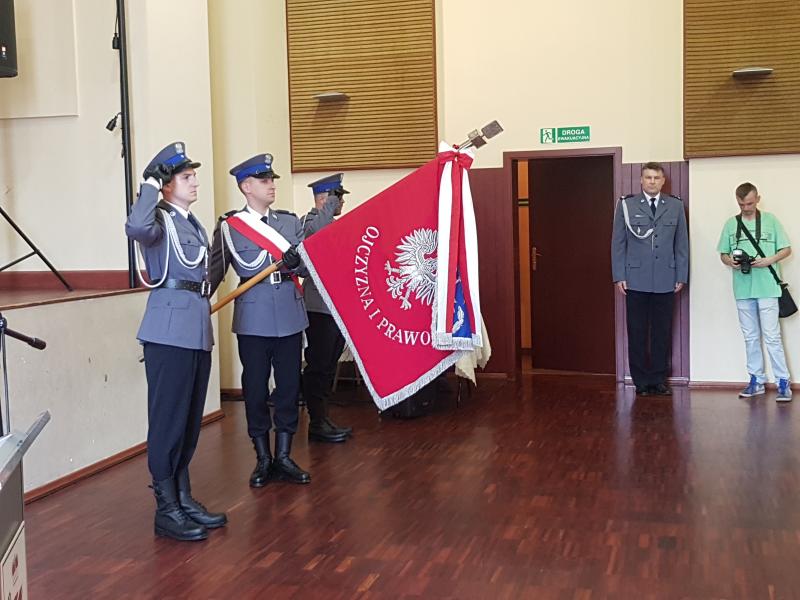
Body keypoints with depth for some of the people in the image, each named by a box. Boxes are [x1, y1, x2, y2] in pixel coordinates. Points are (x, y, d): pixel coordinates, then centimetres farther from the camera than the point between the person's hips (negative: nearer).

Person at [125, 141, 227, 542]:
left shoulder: (194, 225, 19)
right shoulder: (159, 219, -7)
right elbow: (135, 228, -31)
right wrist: (150, 185, -18)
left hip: (197, 329, 9)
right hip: (169, 331, -9)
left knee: (190, 420, 13)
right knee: (168, 420, -3)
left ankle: (183, 498, 23)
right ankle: (166, 510, 5)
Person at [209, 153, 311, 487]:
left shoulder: (291, 221, 10)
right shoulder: (229, 226, 1)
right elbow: (215, 271, -2)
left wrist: (296, 262, -15)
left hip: (290, 317, 3)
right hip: (252, 319, -3)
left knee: (289, 386, 7)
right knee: (255, 388, 5)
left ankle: (283, 457, 19)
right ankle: (263, 459, 18)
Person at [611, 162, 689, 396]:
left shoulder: (675, 206, 8)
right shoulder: (626, 205, 3)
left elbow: (682, 244, 8)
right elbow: (618, 243, 2)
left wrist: (681, 276, 3)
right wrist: (618, 276, -4)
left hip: (666, 280, 2)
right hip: (636, 280, -1)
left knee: (662, 332, 6)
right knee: (637, 332, 3)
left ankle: (658, 379, 17)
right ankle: (641, 381, 11)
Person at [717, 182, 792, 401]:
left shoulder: (770, 220, 2)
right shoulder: (731, 224, 9)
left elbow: (787, 249, 4)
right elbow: (723, 254, 13)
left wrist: (770, 260, -14)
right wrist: (731, 261, -9)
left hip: (767, 288, -3)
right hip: (742, 289, 3)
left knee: (772, 336, -7)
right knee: (750, 337, 9)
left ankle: (783, 382, -1)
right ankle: (756, 381, 17)